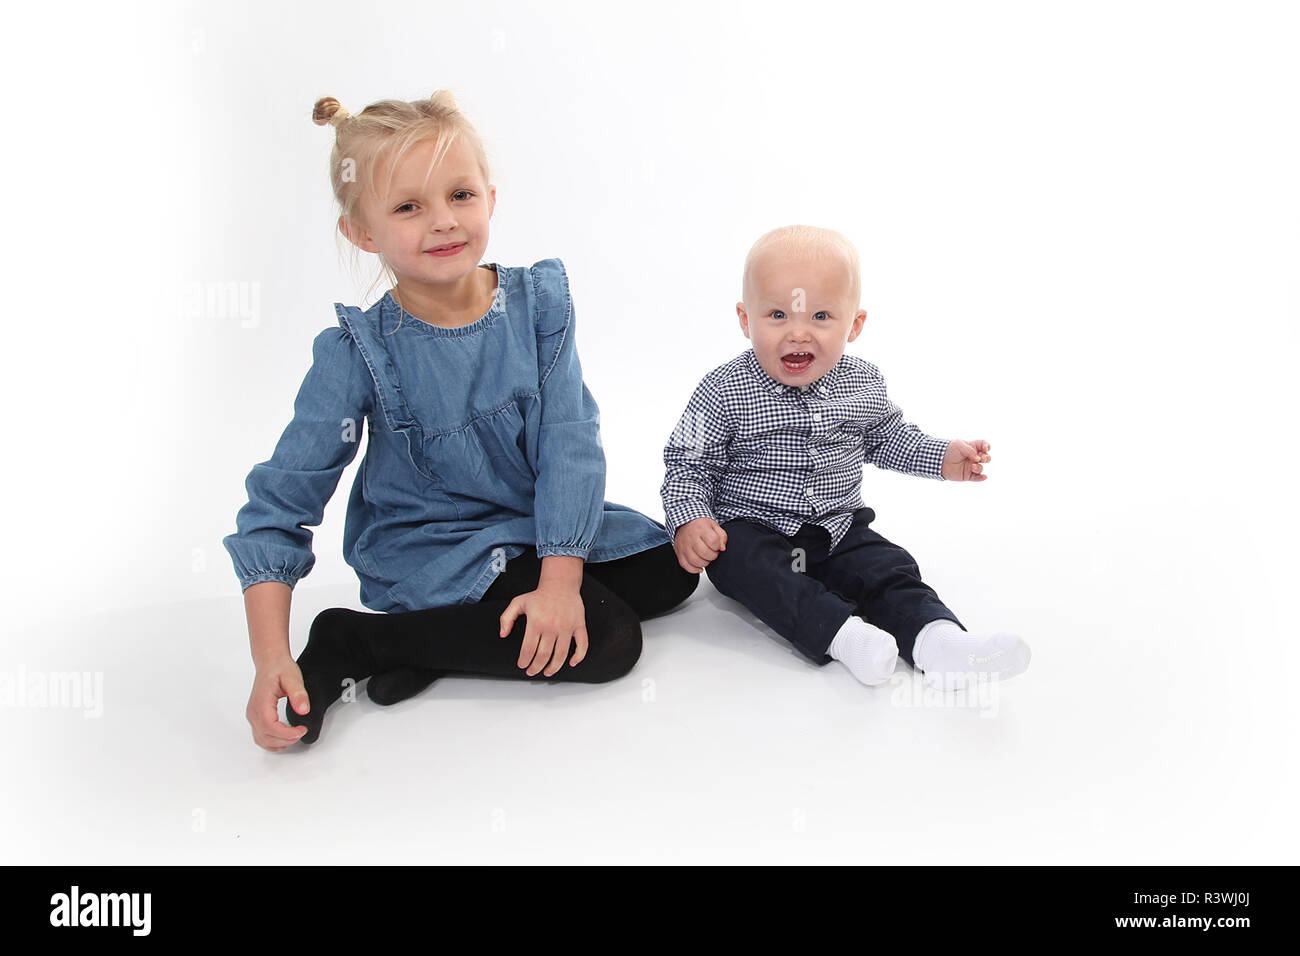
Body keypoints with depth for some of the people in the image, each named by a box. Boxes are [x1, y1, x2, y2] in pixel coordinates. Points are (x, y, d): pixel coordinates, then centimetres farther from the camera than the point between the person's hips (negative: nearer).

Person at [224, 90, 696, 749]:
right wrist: (271, 658, -27)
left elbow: (569, 441, -14)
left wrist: (559, 578, -25)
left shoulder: (538, 300, -12)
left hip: (541, 524, 6)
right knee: (607, 641, -19)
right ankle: (352, 645, -11)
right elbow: (279, 504, -17)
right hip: (427, 547, -5)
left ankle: (450, 631, -3)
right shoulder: (358, 353, -19)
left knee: (670, 573, 3)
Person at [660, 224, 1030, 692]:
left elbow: (887, 437, 19)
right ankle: (843, 635, -46)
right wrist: (688, 521, -22)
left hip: (839, 529, 4)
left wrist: (942, 457, 8)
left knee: (889, 568, -19)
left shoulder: (863, 385, 0)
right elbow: (689, 463, -7)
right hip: (750, 529, -3)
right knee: (747, 565, -33)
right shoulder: (725, 392, -13)